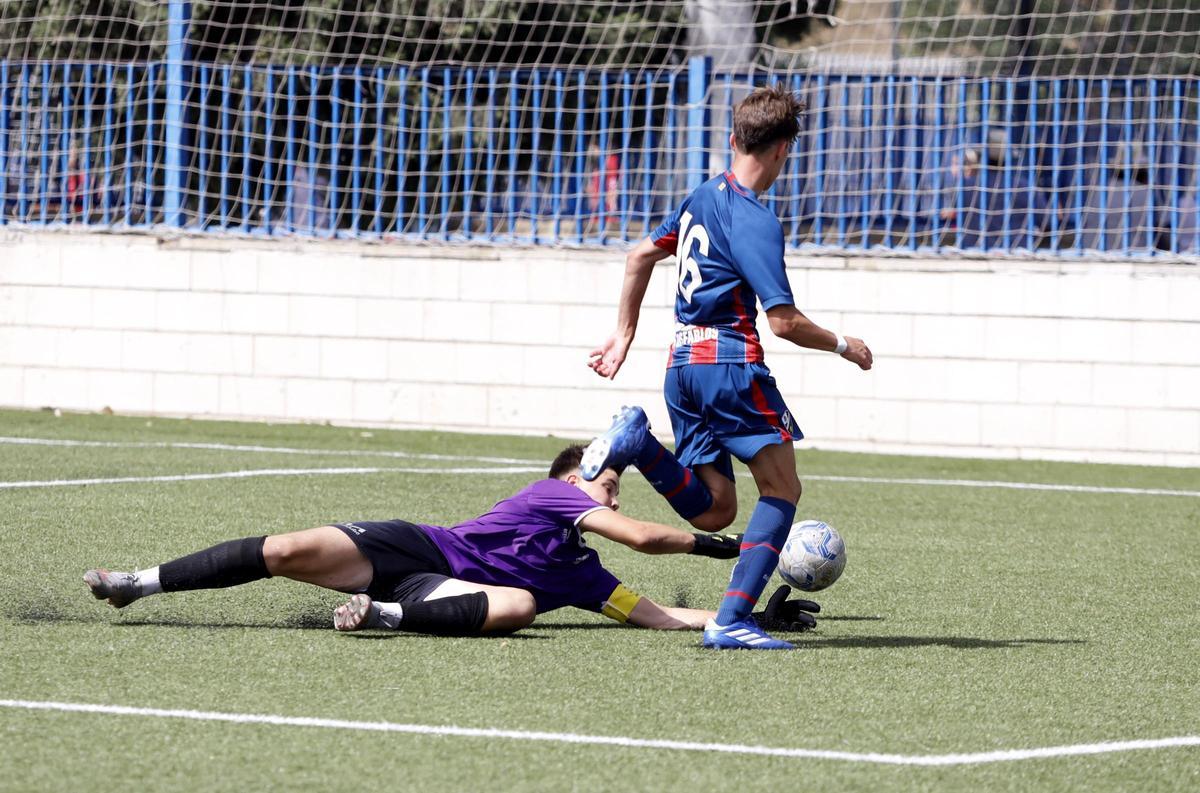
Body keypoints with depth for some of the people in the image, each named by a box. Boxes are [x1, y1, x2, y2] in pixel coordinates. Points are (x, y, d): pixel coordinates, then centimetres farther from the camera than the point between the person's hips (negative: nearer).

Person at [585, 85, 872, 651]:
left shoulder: (704, 197, 13)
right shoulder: (754, 220, -13)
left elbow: (641, 256, 25)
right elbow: (783, 321, -16)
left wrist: (624, 335, 31)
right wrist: (843, 346, 0)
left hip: (683, 364, 8)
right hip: (730, 359, -8)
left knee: (713, 512, 10)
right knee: (781, 489, -2)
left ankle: (638, 444, -10)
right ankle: (732, 620, -13)